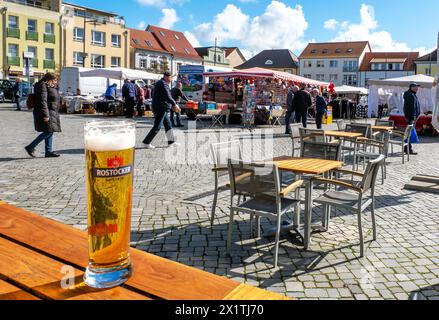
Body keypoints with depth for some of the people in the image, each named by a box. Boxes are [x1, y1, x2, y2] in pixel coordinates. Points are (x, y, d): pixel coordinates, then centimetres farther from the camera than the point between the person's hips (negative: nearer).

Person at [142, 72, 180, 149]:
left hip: (162, 108, 11)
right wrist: (174, 104, -21)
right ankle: (147, 142, -4)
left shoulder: (160, 83, 20)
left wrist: (172, 106, 22)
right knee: (157, 127, -8)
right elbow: (167, 96, -24)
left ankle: (171, 141, 20)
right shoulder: (163, 84, -13)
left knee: (168, 125, 14)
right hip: (161, 108, -11)